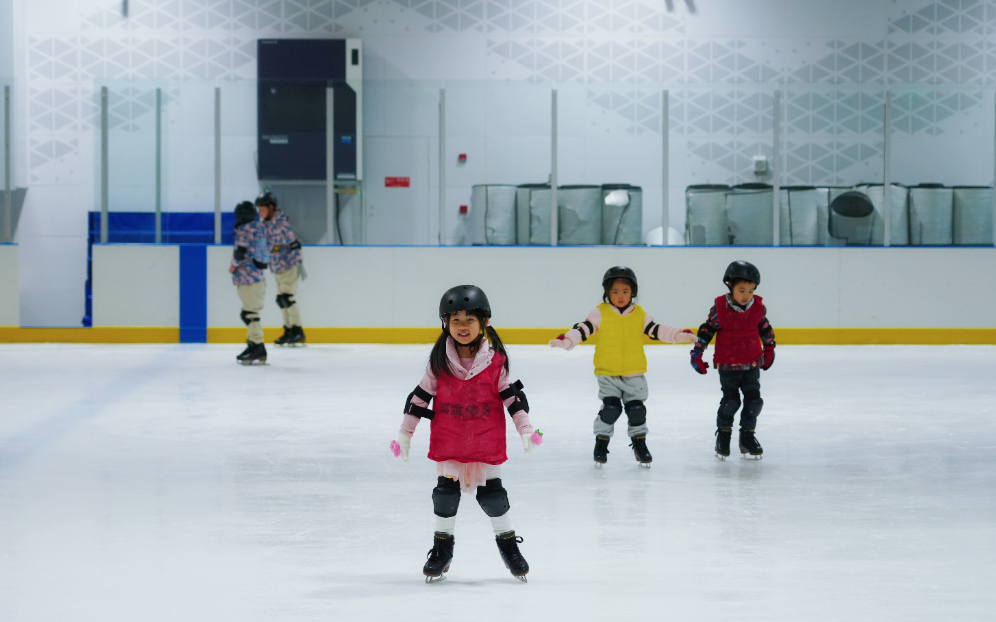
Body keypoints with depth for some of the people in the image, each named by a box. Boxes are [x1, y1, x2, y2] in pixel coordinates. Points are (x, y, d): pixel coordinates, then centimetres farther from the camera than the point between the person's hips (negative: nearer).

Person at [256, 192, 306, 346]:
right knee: (281, 300, 9)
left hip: (289, 267, -9)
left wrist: (299, 264, -21)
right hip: (277, 268, 9)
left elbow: (293, 243, -18)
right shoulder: (265, 224, 9)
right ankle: (289, 331, 16)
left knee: (287, 297, -12)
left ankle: (297, 331, -7)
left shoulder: (280, 222, -16)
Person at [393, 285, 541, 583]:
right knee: (445, 494, 4)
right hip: (448, 443, 1)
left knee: (493, 495, 5)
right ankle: (442, 546, 21)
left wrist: (526, 430, -6)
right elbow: (420, 397, 1)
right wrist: (404, 434, 3)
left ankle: (508, 544, 23)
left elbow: (511, 395, 0)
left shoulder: (494, 360, -7)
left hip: (486, 443, -1)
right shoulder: (439, 362, -5)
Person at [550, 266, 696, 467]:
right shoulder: (600, 313, -4)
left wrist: (680, 335, -3)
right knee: (611, 408, -13)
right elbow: (583, 330, -9)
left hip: (634, 374, 2)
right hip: (607, 373, -2)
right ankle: (601, 442, 6)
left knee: (637, 409, 3)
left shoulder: (640, 314, 4)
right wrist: (566, 340, -24)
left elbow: (656, 330, 6)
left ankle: (639, 443, 23)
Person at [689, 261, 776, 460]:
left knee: (754, 400, -1)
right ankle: (723, 434, 13)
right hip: (727, 365, -3)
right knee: (730, 401, -10)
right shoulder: (720, 308, -13)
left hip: (752, 364, 3)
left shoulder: (758, 307, -4)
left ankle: (747, 436, 17)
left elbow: (765, 328, 14)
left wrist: (769, 349, 22)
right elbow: (707, 330, -4)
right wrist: (697, 354, -1)